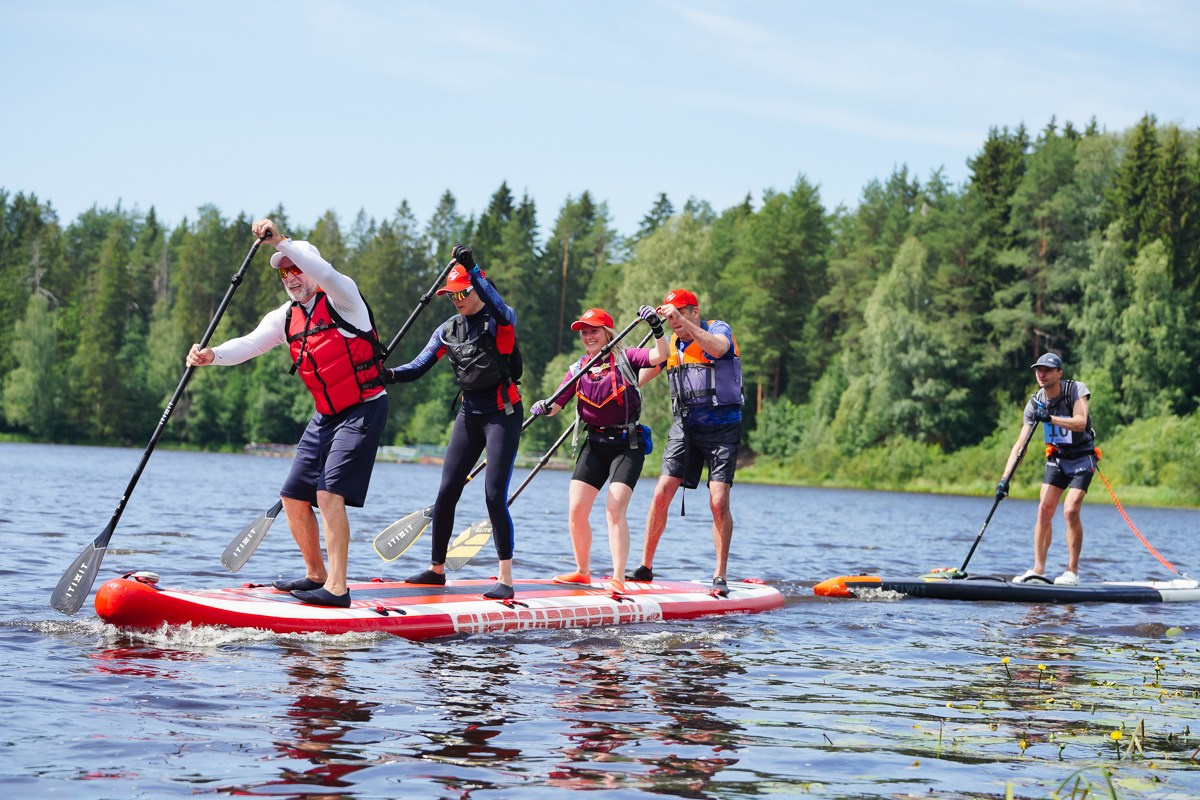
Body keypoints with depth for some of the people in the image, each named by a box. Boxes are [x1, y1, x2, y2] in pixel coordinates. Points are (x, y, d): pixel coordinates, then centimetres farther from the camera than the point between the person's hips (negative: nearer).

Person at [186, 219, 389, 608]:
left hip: (363, 409, -8)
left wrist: (280, 240, -41)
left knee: (329, 492, -20)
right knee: (293, 497, 8)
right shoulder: (285, 317, 8)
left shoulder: (341, 296, -10)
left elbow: (325, 273, -33)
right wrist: (213, 355, -27)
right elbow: (249, 344, -7)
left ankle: (337, 589, -21)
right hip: (325, 415, 8)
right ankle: (316, 575, 26)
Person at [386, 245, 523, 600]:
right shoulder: (449, 331, 8)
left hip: (503, 414, -6)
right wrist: (390, 375, -20)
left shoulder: (502, 322, -9)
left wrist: (471, 267, -44)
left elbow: (498, 307, -35)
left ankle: (506, 579, -10)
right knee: (446, 492, 4)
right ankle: (436, 569, 18)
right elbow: (419, 365, 0)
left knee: (495, 495, -14)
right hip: (470, 414, 6)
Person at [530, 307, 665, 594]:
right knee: (576, 509, 0)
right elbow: (556, 403, -1)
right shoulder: (578, 369, 8)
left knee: (614, 509, -17)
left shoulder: (625, 358, -3)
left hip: (627, 444, -5)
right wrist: (544, 407, -22)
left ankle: (618, 579, -18)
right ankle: (582, 572, 18)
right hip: (594, 444, 5)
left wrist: (658, 331, -31)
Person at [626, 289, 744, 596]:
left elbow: (718, 347, -27)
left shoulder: (718, 329, -4)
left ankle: (720, 577, -4)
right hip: (685, 425, 5)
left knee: (719, 501, -12)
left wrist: (684, 321, -35)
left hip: (722, 427, -5)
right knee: (662, 493, -5)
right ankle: (645, 567, 5)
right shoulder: (671, 345, 13)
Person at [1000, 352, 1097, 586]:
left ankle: (1072, 571, -6)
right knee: (1044, 510, -6)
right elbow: (1020, 444, -10)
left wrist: (1050, 418, -40)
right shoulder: (1034, 404, -7)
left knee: (1071, 511, -17)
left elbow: (1080, 423, -30)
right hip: (1056, 459, 4)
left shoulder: (1076, 390, -16)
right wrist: (1005, 478, -19)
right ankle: (1038, 569, 0)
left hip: (1082, 459, -4)